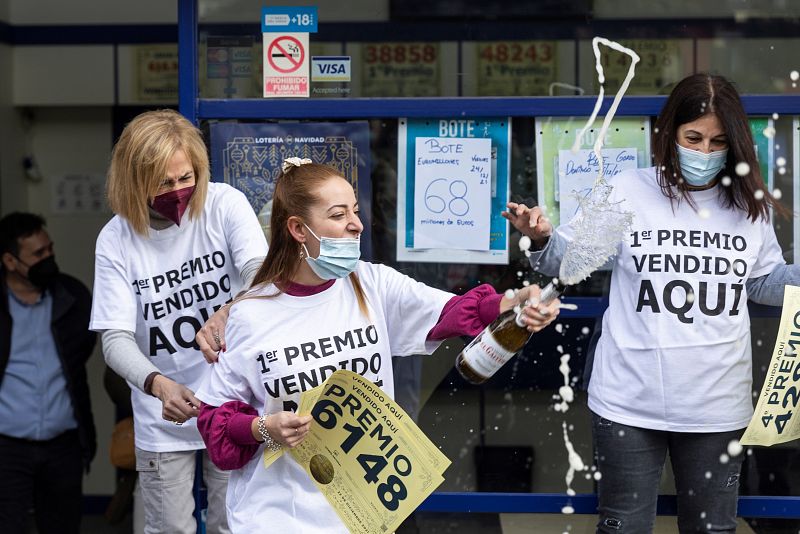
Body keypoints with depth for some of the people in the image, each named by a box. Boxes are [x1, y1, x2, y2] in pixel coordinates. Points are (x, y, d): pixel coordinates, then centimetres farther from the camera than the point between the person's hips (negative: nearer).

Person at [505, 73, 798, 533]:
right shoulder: (628, 193, -4)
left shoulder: (748, 205, 5)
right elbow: (572, 257, -1)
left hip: (718, 408, 3)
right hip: (631, 405, -2)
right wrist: (542, 238, -21)